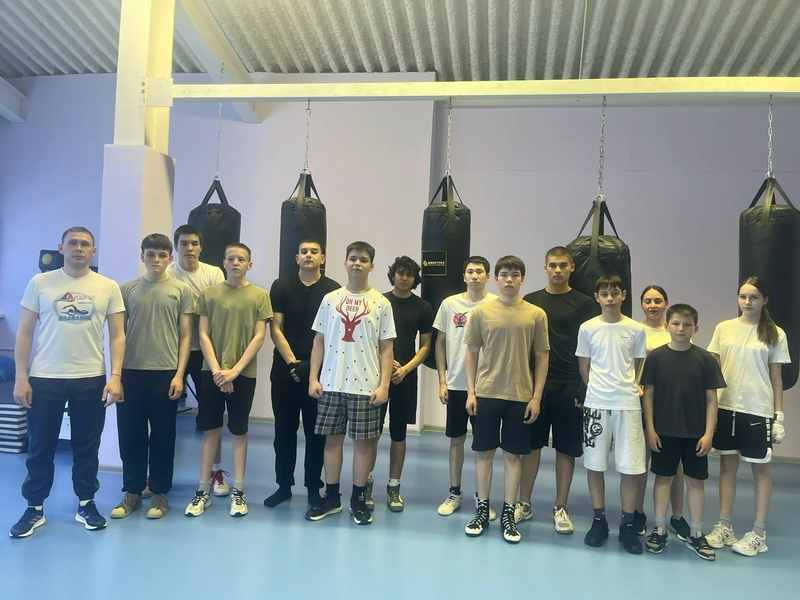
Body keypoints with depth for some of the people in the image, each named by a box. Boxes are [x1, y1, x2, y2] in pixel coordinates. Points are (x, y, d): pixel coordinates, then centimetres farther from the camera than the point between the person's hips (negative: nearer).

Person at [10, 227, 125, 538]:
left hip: (91, 379, 0)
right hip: (44, 378, 0)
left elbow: (117, 335, 1)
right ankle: (34, 508, 24)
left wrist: (116, 376, -8)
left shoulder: (108, 287, 1)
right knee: (40, 446, 9)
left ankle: (86, 504, 25)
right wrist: (21, 377, -3)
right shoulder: (40, 283, 1)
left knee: (87, 446, 10)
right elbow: (24, 333, 3)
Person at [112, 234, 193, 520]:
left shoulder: (181, 290, 2)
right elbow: (118, 332, 9)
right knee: (130, 434, 8)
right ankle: (132, 492, 23)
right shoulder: (127, 289, 6)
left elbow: (185, 335, 1)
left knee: (163, 435, 6)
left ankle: (160, 493, 19)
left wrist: (179, 373, -5)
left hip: (166, 372, -2)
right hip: (131, 372, 2)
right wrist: (116, 371, 4)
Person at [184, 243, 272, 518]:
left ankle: (238, 491, 15)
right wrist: (216, 370, -10)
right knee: (210, 429, 6)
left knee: (239, 431, 7)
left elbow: (259, 337, -4)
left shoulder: (260, 296, 0)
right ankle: (203, 490, 15)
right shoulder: (209, 294, 4)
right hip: (212, 372, 1)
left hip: (244, 373, -1)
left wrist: (234, 370, -11)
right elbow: (203, 335, 1)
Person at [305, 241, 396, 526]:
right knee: (333, 438, 9)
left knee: (363, 441, 5)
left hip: (366, 386, -2)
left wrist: (384, 385, -7)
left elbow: (386, 348, 0)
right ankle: (331, 497, 22)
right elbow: (319, 341, 8)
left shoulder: (381, 303, 0)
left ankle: (358, 499, 19)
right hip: (332, 383, 2)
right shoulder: (330, 299, 6)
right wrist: (314, 377, 1)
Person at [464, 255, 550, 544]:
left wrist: (536, 396, -2)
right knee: (484, 452, 8)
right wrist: (471, 391, 0)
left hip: (520, 396, 0)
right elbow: (471, 352, 4)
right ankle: (482, 510, 23)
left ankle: (508, 513, 20)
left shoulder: (536, 314, -1)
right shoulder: (481, 312, 0)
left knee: (512, 455, 8)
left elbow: (542, 357, 3)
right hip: (486, 394, 1)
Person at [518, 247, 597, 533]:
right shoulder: (530, 301, 6)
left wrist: (585, 387, -7)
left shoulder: (584, 303, 1)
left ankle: (560, 508, 20)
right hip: (535, 384, 1)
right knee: (532, 445, 8)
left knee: (566, 448, 7)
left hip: (569, 387, -1)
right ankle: (524, 504, 20)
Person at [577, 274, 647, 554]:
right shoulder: (587, 328, 0)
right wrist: (599, 389, 4)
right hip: (595, 404, 0)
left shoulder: (636, 329, 0)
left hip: (628, 404, 0)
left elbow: (637, 367, 9)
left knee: (629, 466, 2)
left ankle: (627, 524, 17)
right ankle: (599, 520, 21)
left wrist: (624, 388, 3)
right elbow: (584, 367, 7)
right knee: (594, 464, 7)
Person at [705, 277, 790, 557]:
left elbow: (776, 378, 2)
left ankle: (758, 533, 17)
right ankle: (724, 526, 20)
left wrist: (779, 416, -1)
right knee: (727, 464, 9)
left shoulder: (775, 334, 1)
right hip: (726, 407, 2)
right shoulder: (724, 328, 4)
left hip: (758, 411, -2)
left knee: (760, 468, 6)